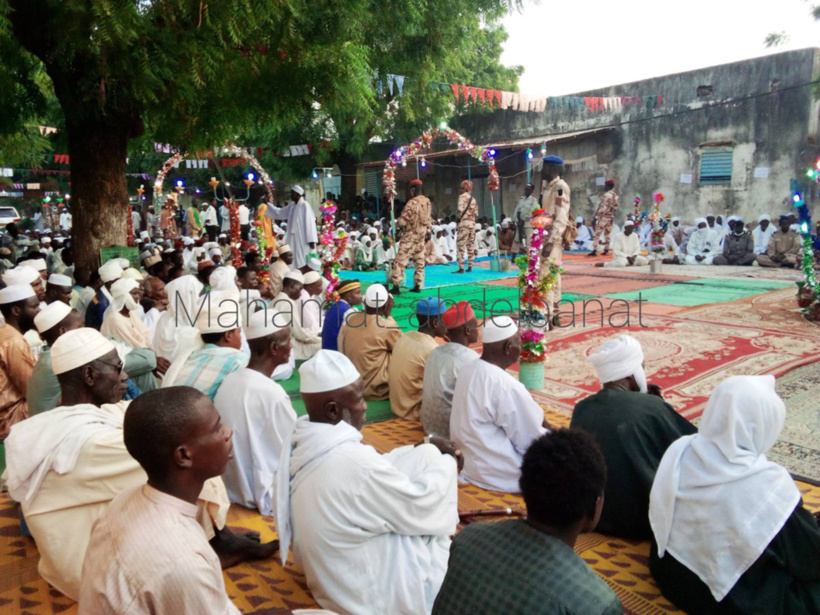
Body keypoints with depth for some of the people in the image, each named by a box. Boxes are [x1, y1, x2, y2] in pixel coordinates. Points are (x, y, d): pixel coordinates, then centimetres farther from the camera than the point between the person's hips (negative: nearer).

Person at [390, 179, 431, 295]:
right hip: (422, 234, 7)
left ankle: (396, 286, -9)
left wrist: (396, 225, -1)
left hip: (410, 234, -7)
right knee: (419, 261, 13)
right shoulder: (427, 202, 3)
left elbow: (403, 220, -20)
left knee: (400, 260, -5)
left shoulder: (412, 202, -20)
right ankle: (417, 285, 15)